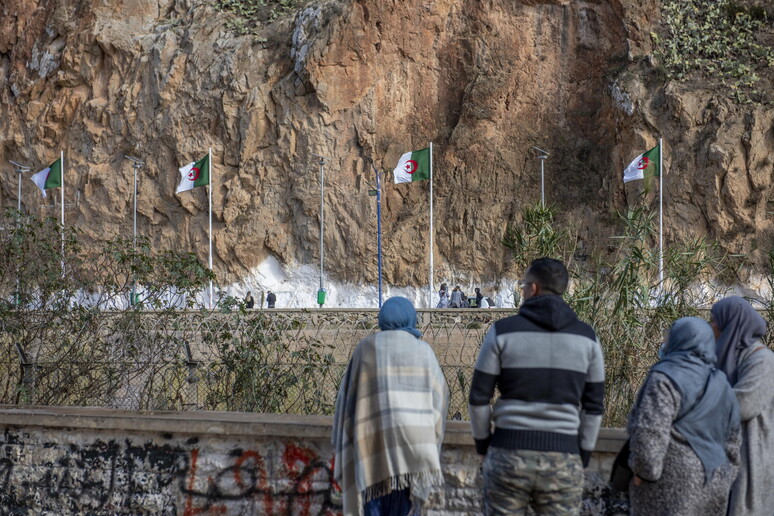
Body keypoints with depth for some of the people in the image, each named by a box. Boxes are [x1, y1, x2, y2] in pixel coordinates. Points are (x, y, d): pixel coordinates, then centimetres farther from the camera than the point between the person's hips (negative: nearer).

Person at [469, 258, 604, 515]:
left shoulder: (503, 331, -4)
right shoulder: (586, 337, 4)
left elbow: (478, 398, -2)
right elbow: (593, 406, 5)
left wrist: (483, 446, 12)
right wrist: (582, 459, 14)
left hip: (509, 455, -1)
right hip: (562, 460, 2)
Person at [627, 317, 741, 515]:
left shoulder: (665, 379, -11)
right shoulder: (720, 384, 13)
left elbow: (650, 431, -19)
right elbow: (732, 440, 17)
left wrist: (642, 470, -9)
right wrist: (723, 482, 22)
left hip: (671, 480, -8)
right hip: (711, 482, 8)